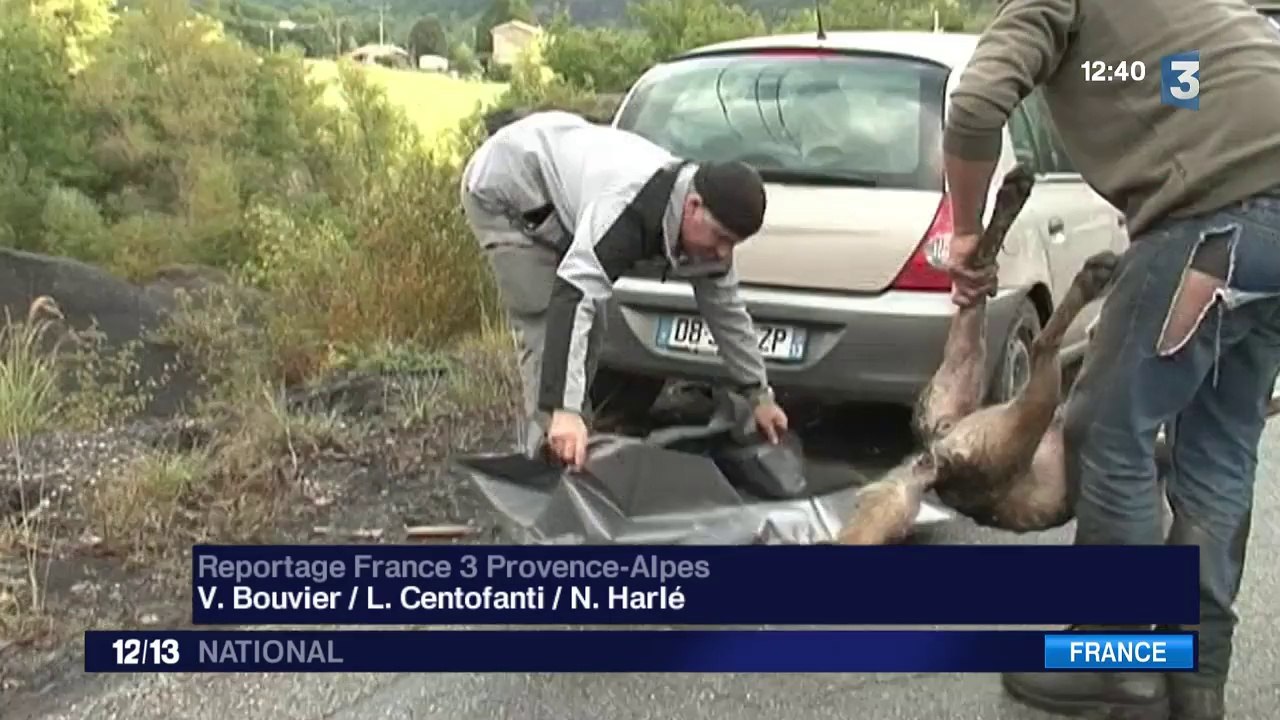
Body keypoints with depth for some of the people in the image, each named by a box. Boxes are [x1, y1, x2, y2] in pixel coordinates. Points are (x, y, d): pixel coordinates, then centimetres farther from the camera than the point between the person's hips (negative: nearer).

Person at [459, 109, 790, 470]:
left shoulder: (705, 225, -12)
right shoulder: (632, 209, -40)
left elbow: (727, 309, 1)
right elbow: (574, 296, -48)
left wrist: (759, 394, 4)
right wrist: (565, 410, -55)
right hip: (506, 188, -9)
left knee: (589, 326, 9)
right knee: (546, 330, -19)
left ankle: (569, 452, 19)